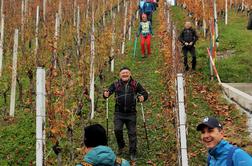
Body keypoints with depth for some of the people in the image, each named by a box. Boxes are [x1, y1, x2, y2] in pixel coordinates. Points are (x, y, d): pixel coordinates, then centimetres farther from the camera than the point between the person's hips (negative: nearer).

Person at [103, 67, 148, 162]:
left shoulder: (135, 84, 4)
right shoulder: (115, 84, 5)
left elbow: (145, 93, 7)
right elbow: (108, 91, -1)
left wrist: (143, 97, -17)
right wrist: (106, 94, -26)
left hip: (131, 113, 0)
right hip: (119, 113, 1)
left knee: (132, 133, 1)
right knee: (117, 130, -11)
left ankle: (133, 153, 14)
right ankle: (121, 146, 18)